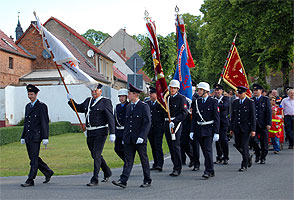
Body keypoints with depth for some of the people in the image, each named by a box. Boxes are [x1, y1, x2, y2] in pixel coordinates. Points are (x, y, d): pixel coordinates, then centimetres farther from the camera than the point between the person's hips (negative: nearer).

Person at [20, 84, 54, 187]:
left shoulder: (41, 106, -6)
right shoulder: (28, 106, 18)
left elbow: (45, 123, -10)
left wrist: (45, 138, -16)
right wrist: (23, 137, 18)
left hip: (36, 136, -8)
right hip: (28, 136, 8)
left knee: (34, 158, -7)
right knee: (33, 158, 11)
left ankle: (30, 180, -5)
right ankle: (48, 172, 26)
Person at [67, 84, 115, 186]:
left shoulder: (106, 102, -6)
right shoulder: (88, 101, 14)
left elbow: (110, 118, -11)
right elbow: (78, 108, 25)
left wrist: (112, 133, -17)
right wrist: (71, 100, 8)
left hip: (100, 132, -7)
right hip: (90, 133, 7)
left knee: (96, 154, -12)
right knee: (95, 155, 15)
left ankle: (94, 179, -9)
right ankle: (107, 173, 35)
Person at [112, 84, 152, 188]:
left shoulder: (144, 106, -8)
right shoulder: (129, 107, 13)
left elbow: (147, 123, -13)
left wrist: (141, 137, -20)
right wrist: (124, 137, 14)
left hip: (139, 139, -6)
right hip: (129, 139, 6)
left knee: (144, 160, 6)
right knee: (128, 160, 0)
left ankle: (147, 181, 17)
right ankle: (123, 181, -6)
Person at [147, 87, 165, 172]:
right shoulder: (147, 103, 12)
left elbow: (165, 115, -4)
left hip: (158, 128, -5)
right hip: (149, 128, 5)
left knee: (158, 146, -11)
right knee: (153, 147, 9)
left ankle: (160, 165, -14)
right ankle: (155, 164, 16)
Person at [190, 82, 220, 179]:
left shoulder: (213, 102, -5)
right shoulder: (196, 102, 10)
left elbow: (216, 118, -6)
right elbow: (194, 118, 11)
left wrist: (216, 132, -11)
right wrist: (192, 131, 4)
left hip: (209, 129, -5)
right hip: (199, 130, 5)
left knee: (208, 149, -13)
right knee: (204, 150, 8)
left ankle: (208, 170, -8)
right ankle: (211, 171, 17)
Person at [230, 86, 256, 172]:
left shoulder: (250, 102, -4)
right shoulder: (235, 102, 10)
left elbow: (253, 117, -6)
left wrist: (253, 130, -11)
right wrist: (232, 128, 10)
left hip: (246, 128, -5)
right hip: (237, 128, 5)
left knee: (244, 145, -7)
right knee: (237, 145, 6)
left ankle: (244, 165, 3)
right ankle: (248, 157, 31)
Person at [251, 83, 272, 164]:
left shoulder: (266, 100, 2)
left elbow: (269, 112, -2)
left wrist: (268, 123, -11)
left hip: (263, 124, -2)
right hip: (253, 124, 2)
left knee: (264, 142, 2)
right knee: (253, 140, -5)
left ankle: (263, 158, 15)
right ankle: (258, 153, 20)